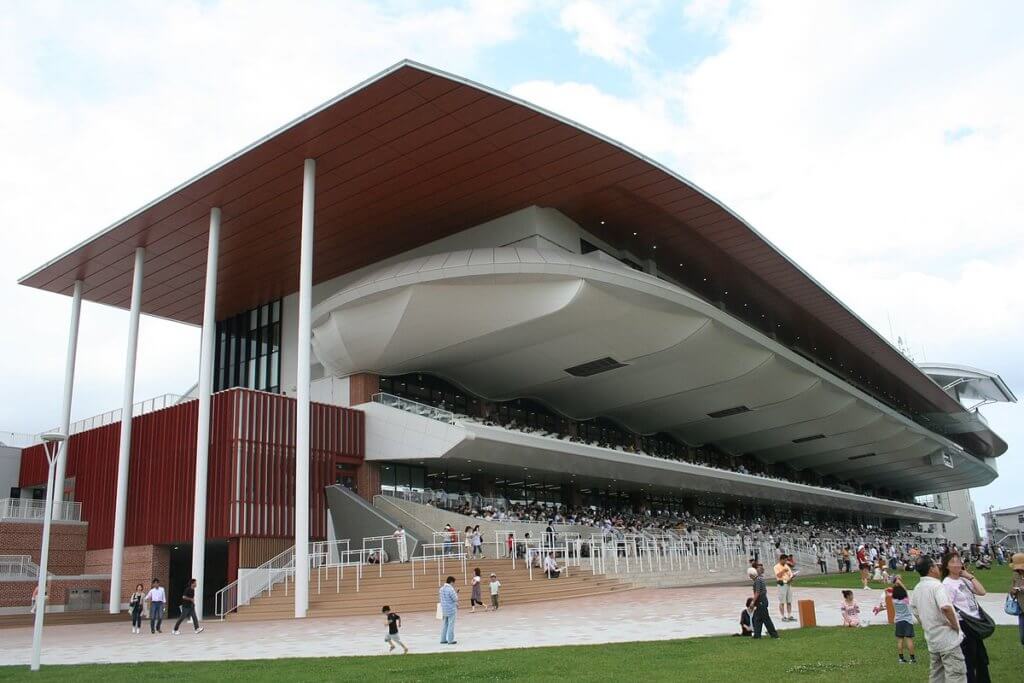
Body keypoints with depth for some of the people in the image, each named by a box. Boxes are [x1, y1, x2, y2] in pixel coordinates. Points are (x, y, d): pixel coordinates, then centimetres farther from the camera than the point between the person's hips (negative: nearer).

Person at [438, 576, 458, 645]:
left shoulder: (441, 589, 5)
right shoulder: (450, 589, -19)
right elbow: (456, 599, -17)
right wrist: (456, 593, 0)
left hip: (444, 610, 7)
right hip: (451, 610, -7)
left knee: (444, 625, 15)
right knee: (451, 625, 1)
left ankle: (443, 640, 19)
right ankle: (450, 640, 4)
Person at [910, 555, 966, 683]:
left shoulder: (917, 588, 8)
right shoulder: (936, 585, -17)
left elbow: (914, 609, 18)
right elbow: (945, 607, -32)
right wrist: (955, 625, -18)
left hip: (932, 640, 8)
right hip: (947, 639, -8)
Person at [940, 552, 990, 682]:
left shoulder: (964, 579, 8)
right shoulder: (947, 584, -15)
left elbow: (982, 592, 0)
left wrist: (970, 576, -1)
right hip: (964, 625, -8)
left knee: (982, 658, 19)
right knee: (969, 661, 1)